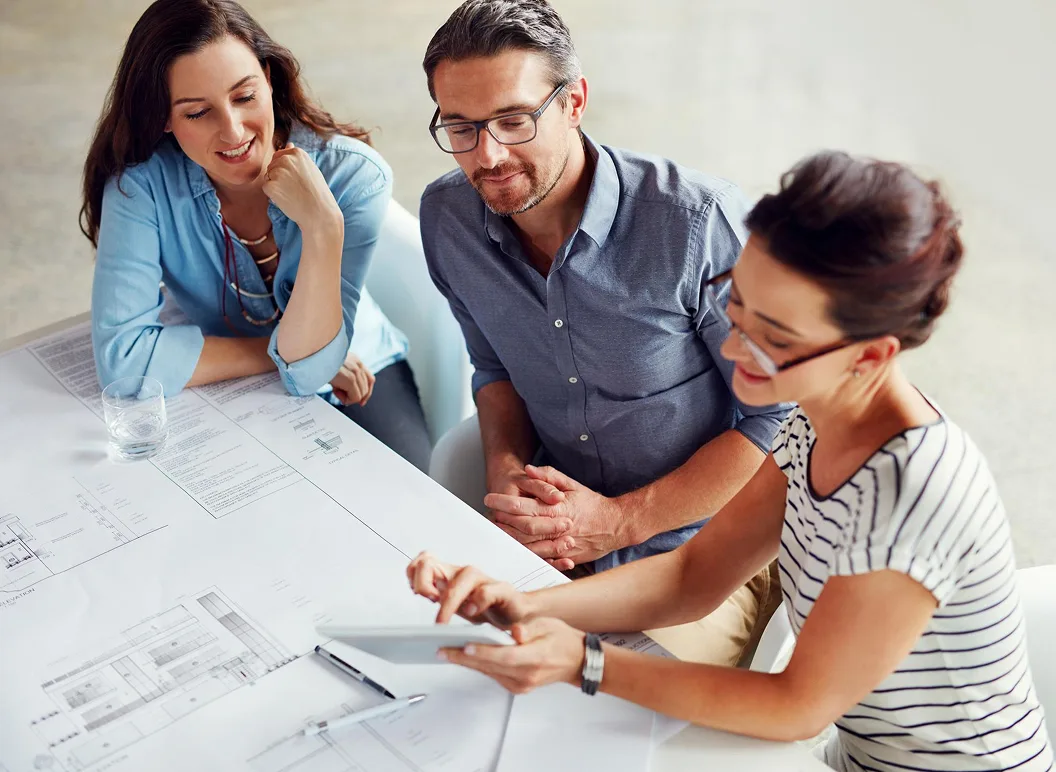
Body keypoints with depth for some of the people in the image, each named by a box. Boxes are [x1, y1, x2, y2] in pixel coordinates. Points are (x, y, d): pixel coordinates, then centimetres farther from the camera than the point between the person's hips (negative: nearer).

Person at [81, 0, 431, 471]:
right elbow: (122, 357, -26)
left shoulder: (353, 176, -22)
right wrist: (280, 350, -22)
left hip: (354, 379, -1)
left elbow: (308, 372, -24)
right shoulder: (141, 180, -21)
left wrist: (323, 228, -37)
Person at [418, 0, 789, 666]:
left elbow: (780, 419, -14)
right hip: (551, 524, 5)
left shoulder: (700, 222, -22)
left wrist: (621, 521, -16)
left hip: (704, 544, -4)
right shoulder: (448, 216, -4)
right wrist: (506, 469, -7)